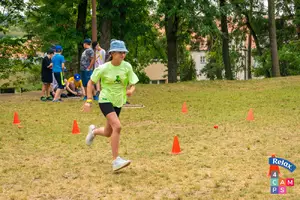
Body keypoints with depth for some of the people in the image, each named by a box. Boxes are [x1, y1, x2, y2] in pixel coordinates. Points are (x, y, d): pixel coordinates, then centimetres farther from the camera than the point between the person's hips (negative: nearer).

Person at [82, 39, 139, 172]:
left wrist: (130, 90, -25)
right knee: (117, 127, -26)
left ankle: (94, 131, 51)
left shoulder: (127, 67, -7)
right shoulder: (104, 68, -14)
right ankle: (116, 161, -20)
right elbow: (91, 82, -3)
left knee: (108, 133, 15)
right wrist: (89, 100, -10)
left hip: (118, 102, 5)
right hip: (105, 100, -5)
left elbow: (132, 85, -1)